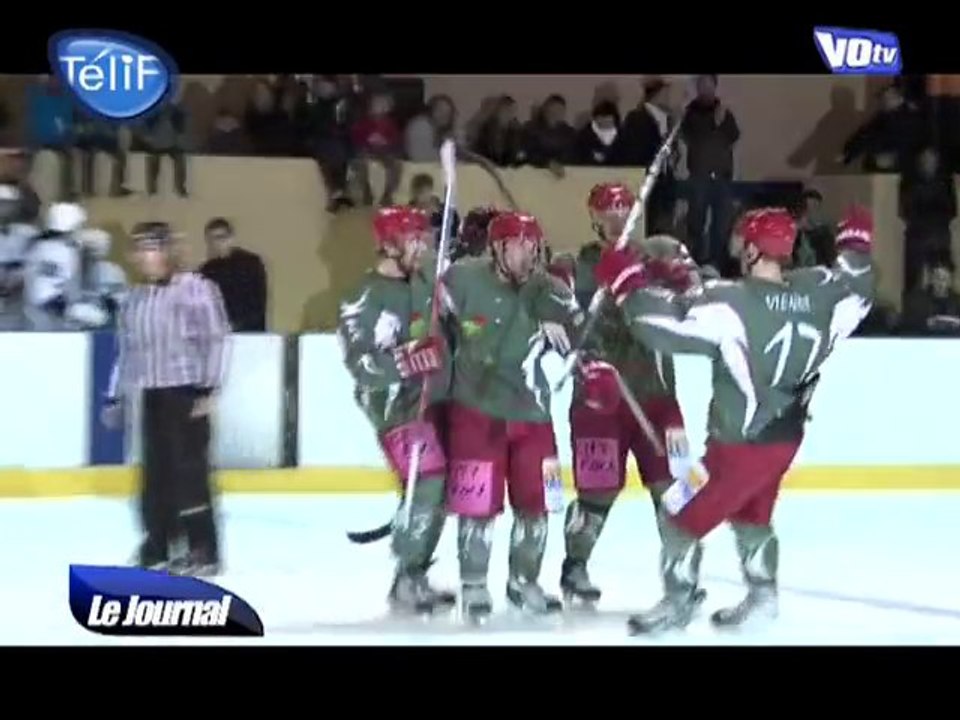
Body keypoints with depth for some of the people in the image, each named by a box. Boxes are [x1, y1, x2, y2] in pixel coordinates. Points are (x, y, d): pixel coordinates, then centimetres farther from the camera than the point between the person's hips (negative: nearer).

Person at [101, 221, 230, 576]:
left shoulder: (196, 289, -9)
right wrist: (116, 398, 18)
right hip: (152, 395, 7)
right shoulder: (134, 299, 13)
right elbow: (127, 351, 19)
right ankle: (158, 547, 15)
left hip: (187, 392, -7)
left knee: (189, 468, -9)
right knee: (156, 471, 8)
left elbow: (216, 340, -11)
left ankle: (204, 552, -5)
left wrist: (209, 389, -17)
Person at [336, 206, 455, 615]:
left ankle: (415, 575, 22)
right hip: (396, 404, -8)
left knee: (438, 491, 11)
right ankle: (404, 584, -10)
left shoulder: (424, 281, 8)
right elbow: (358, 360, -23)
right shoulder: (368, 298, -16)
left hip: (433, 398, 8)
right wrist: (407, 359, -33)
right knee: (426, 484, -18)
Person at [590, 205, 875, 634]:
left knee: (681, 514, 8)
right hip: (786, 436, 7)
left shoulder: (732, 303, -25)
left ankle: (678, 602, 17)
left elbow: (664, 324, -28)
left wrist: (627, 281, -17)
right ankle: (762, 595, 36)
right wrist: (856, 244, 31)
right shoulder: (816, 291, -6)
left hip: (740, 442, -7)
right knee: (751, 513, 30)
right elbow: (856, 286, 15)